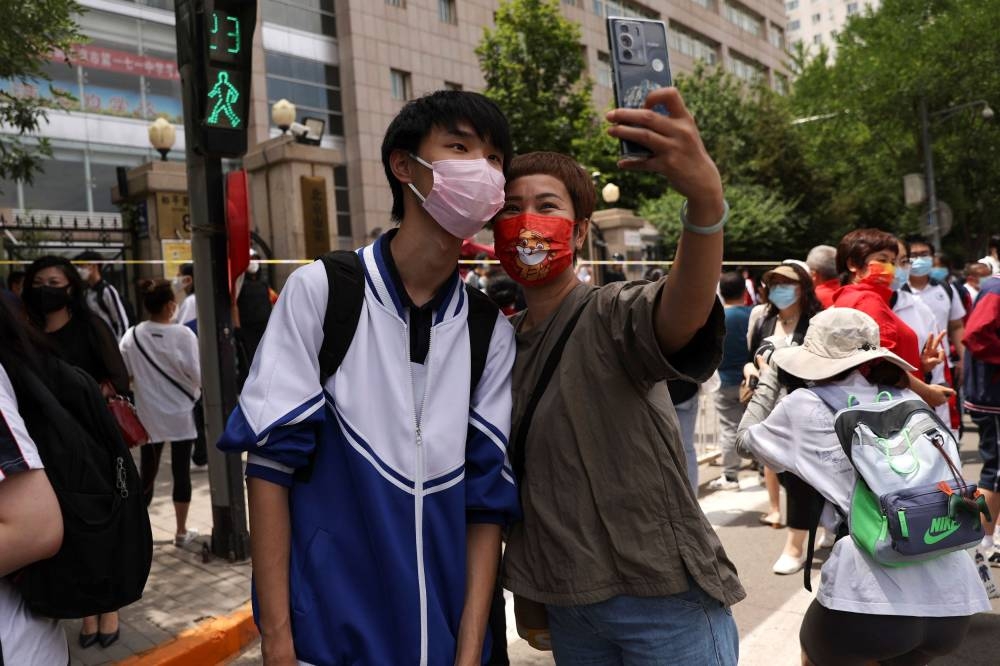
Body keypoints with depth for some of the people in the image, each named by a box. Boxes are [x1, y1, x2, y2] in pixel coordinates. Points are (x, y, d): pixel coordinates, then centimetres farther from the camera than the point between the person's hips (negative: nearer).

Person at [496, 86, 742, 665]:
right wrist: (530, 588, 4)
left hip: (663, 596, -5)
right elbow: (515, 470, 11)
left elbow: (687, 309, -36)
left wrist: (705, 195, -53)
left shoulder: (614, 315, -13)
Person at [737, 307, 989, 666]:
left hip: (868, 600, -4)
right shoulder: (912, 402, 11)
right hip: (954, 598, 5)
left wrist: (770, 373, 30)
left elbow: (745, 440, 19)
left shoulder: (806, 407, 1)